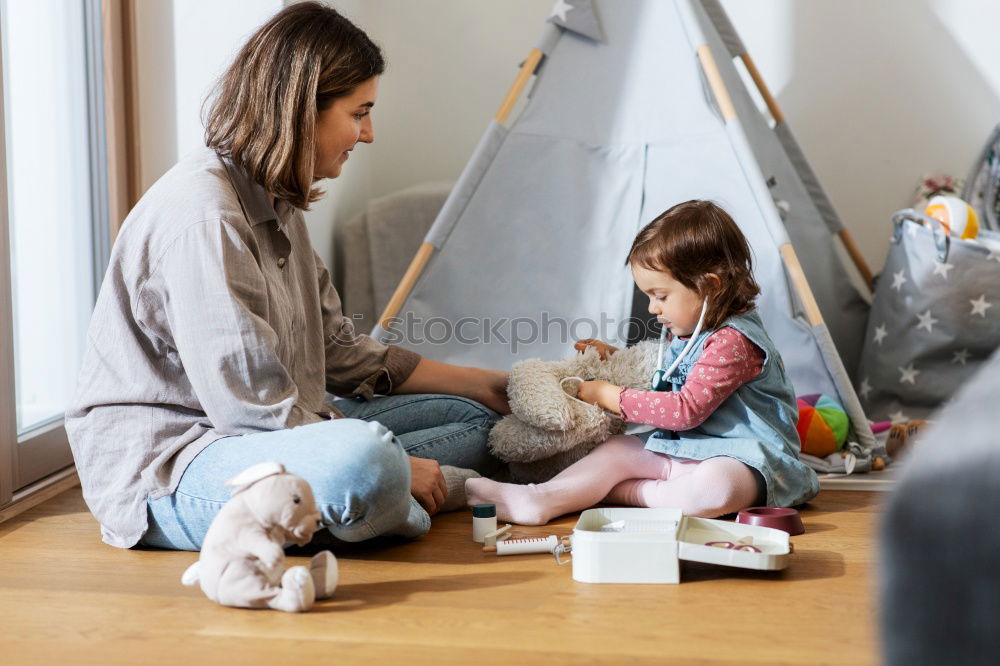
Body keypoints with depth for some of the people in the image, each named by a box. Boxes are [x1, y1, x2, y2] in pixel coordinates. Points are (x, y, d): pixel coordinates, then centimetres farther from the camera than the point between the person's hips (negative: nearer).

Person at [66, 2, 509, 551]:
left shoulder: (277, 206, 13)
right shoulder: (202, 211, -20)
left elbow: (338, 352, 17)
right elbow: (248, 405, -24)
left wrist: (483, 384, 17)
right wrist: (395, 466, -18)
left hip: (261, 433, 11)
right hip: (164, 472, -10)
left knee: (473, 417, 8)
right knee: (366, 456, -39)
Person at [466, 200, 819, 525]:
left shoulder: (733, 341, -18)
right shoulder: (687, 335, 14)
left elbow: (686, 409, -24)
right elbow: (664, 385, 34)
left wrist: (612, 397, -16)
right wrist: (614, 357, 21)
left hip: (744, 459, -9)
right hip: (683, 451, 9)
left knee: (715, 487, -40)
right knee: (618, 449, -4)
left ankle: (629, 492, -21)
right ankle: (540, 499, -21)